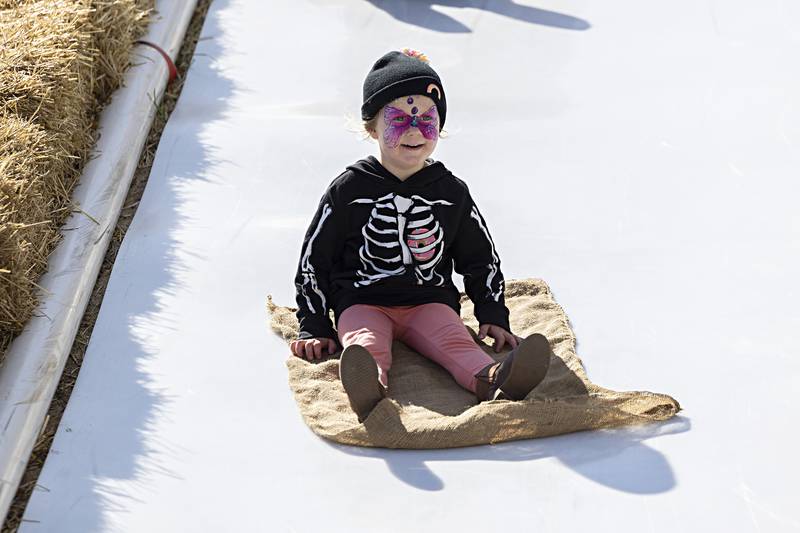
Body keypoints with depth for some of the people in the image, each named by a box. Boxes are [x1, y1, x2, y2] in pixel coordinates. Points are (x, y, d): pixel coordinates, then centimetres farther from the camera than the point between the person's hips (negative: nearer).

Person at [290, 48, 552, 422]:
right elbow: (313, 259, 5)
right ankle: (369, 391, -67)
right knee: (366, 343, -34)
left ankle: (493, 381, -60)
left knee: (455, 340, -29)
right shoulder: (349, 190, 2)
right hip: (362, 303, -2)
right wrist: (314, 328, -1)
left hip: (430, 301, 2)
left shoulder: (451, 192, 9)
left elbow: (481, 259, 19)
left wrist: (493, 315, 8)